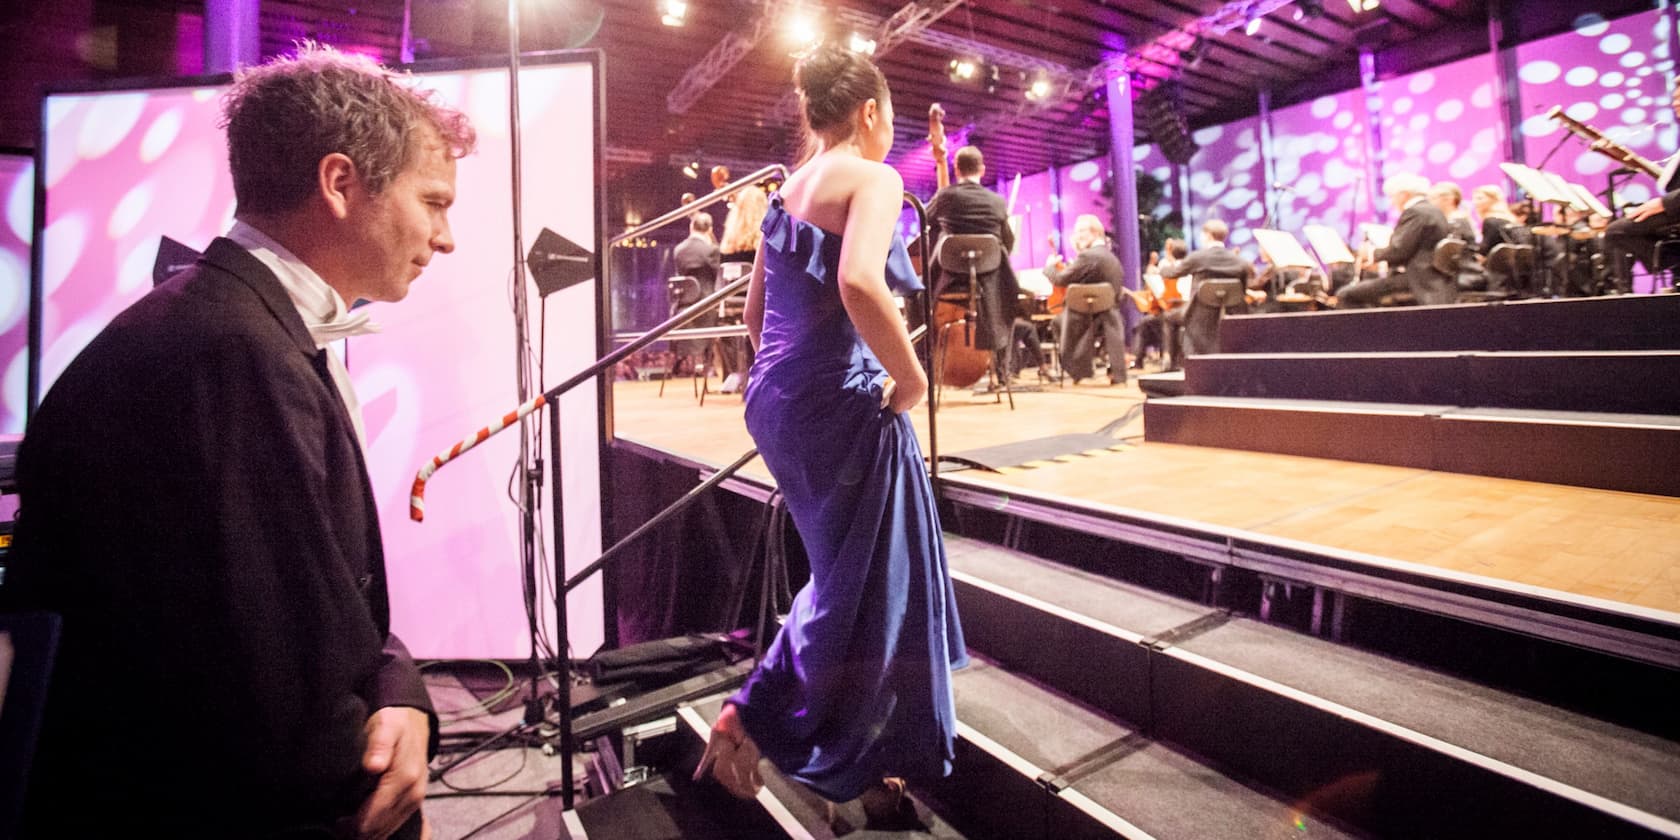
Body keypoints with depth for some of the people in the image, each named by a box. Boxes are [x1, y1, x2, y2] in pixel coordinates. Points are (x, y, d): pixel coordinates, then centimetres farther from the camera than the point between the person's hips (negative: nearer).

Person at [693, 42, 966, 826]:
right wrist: (911, 378, -17)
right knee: (868, 585, 7)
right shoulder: (872, 177, -9)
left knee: (848, 573, 22)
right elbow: (859, 284, -29)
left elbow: (755, 312, 18)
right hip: (841, 401, -9)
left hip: (778, 396, 9)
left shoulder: (788, 191, 16)